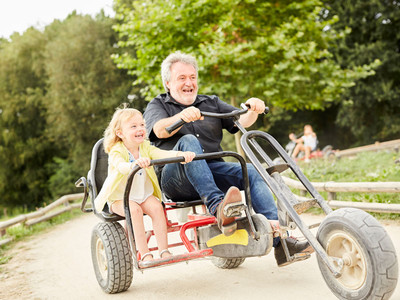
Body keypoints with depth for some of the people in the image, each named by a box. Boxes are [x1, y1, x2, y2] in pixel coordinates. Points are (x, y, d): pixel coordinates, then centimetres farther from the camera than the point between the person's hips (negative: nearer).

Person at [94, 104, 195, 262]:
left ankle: (164, 251, -18)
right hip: (119, 197, -4)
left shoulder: (145, 147, 0)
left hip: (144, 195, 4)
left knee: (156, 206, -23)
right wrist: (135, 164, -60)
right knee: (134, 210, -31)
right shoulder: (116, 151, -14)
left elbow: (162, 154, -19)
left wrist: (181, 154, -39)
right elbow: (121, 166, -37)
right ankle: (144, 254, -27)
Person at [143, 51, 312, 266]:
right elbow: (160, 130, -11)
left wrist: (253, 111, -15)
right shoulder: (158, 105, 13)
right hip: (176, 180, -3)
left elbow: (241, 122, 7)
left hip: (213, 170, 4)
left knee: (252, 171, -21)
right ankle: (218, 208, -48)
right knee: (188, 141, -32)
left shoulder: (211, 103, 24)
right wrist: (182, 116, -31)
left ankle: (279, 241, -30)